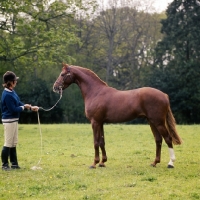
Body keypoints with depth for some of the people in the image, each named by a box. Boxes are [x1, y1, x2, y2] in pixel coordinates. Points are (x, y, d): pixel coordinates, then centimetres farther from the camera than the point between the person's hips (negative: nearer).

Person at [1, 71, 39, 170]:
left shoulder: (12, 92, 5)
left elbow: (18, 103, 14)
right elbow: (13, 109, -22)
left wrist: (31, 107, 10)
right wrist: (24, 107, -8)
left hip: (14, 120, 10)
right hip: (9, 121, -10)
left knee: (13, 143, 16)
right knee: (8, 143, 0)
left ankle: (14, 164, 25)